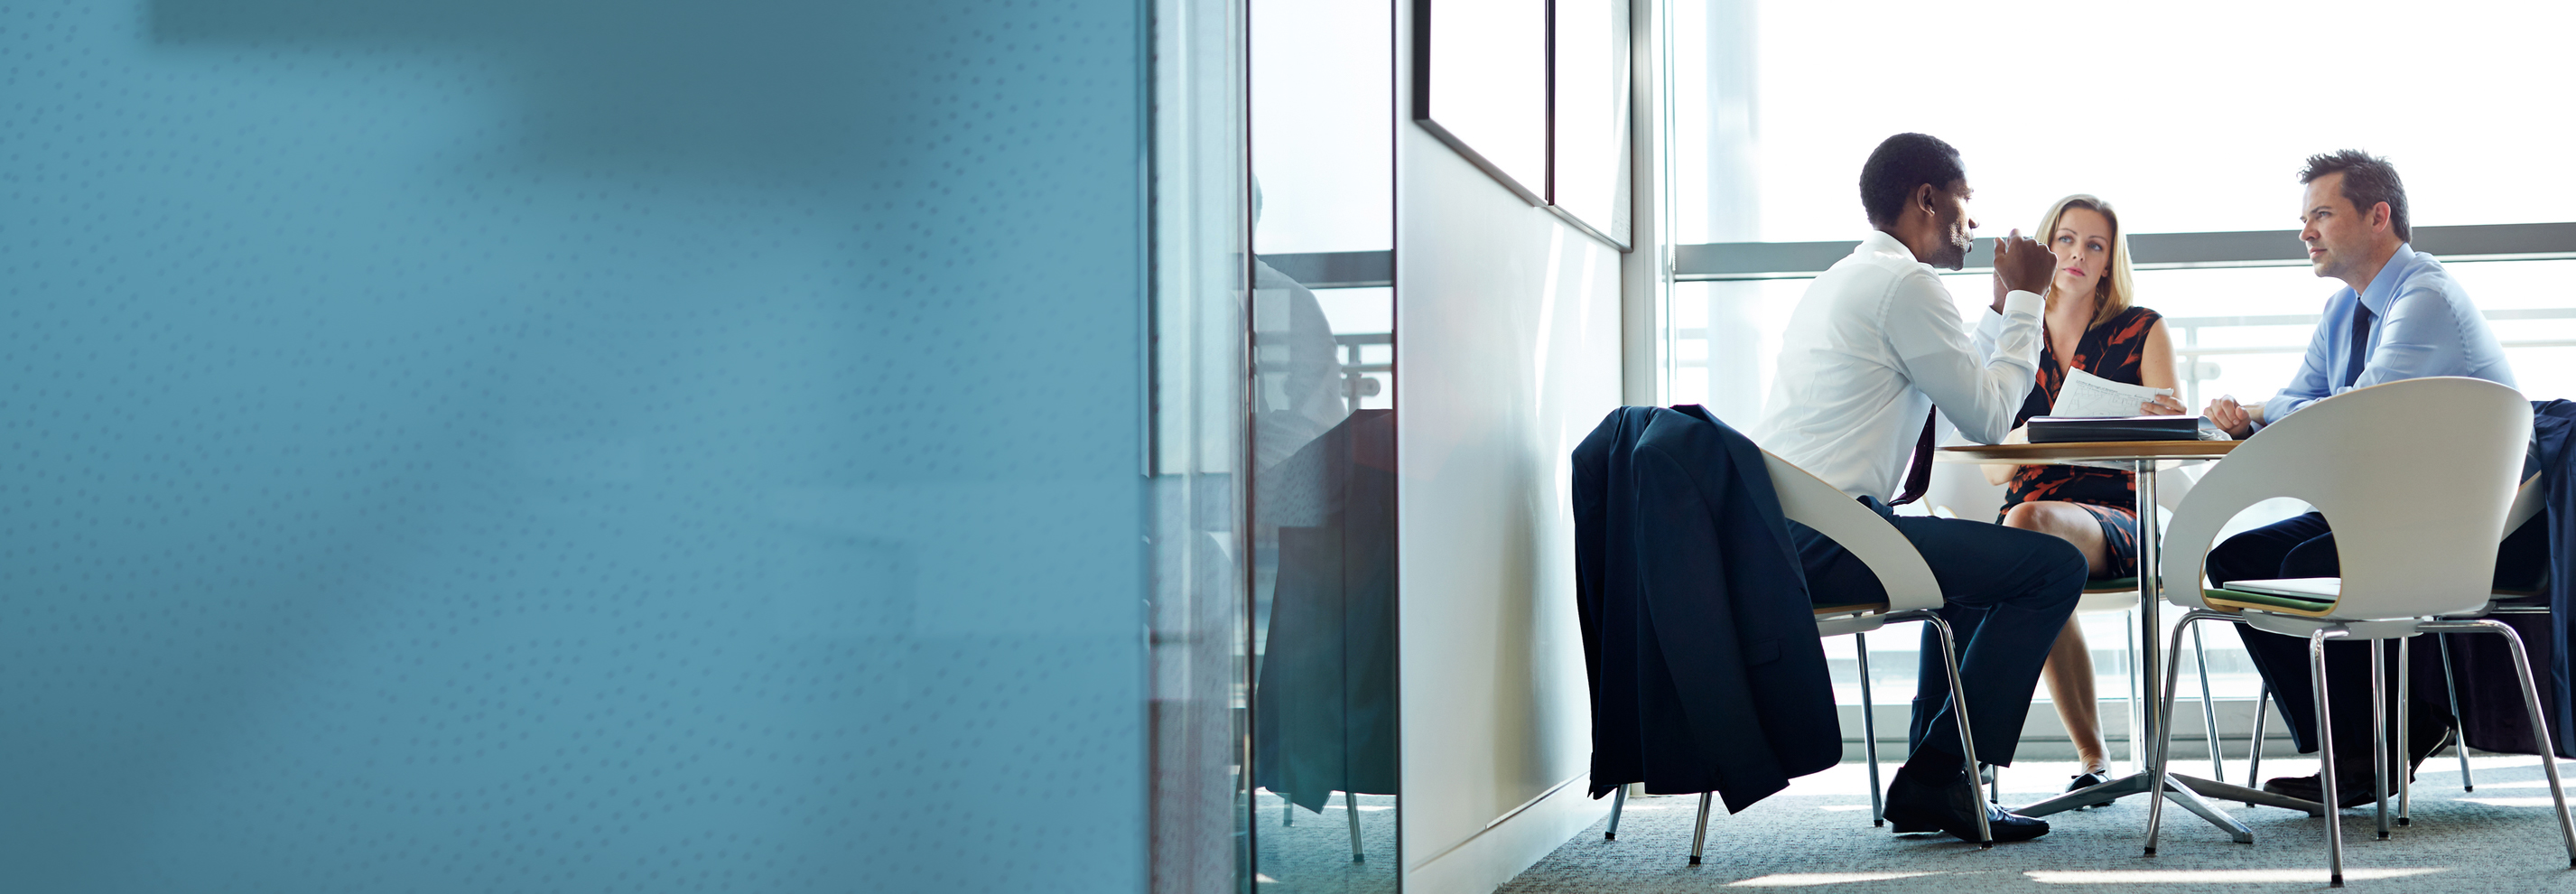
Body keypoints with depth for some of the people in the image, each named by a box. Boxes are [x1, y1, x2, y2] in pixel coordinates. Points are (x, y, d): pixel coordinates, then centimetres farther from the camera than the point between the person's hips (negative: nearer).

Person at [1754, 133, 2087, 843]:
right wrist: (2025, 300, 5)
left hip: (1771, 530, 11)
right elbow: (1990, 420, -5)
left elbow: (1963, 390, 29)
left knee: (1974, 563, 32)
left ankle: (1929, 777, 25)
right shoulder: (1904, 283, -8)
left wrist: (2004, 303, 30)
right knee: (2054, 565, -7)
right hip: (1824, 536, -11)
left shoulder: (1840, 280, 23)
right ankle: (1937, 776, -4)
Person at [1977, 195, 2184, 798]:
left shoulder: (2143, 329, 11)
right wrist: (2026, 438, -14)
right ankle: (2092, 754, -25)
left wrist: (2162, 419, -24)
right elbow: (1993, 470, 10)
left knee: (2027, 523, -37)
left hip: (2117, 518, -2)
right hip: (2029, 512, 2)